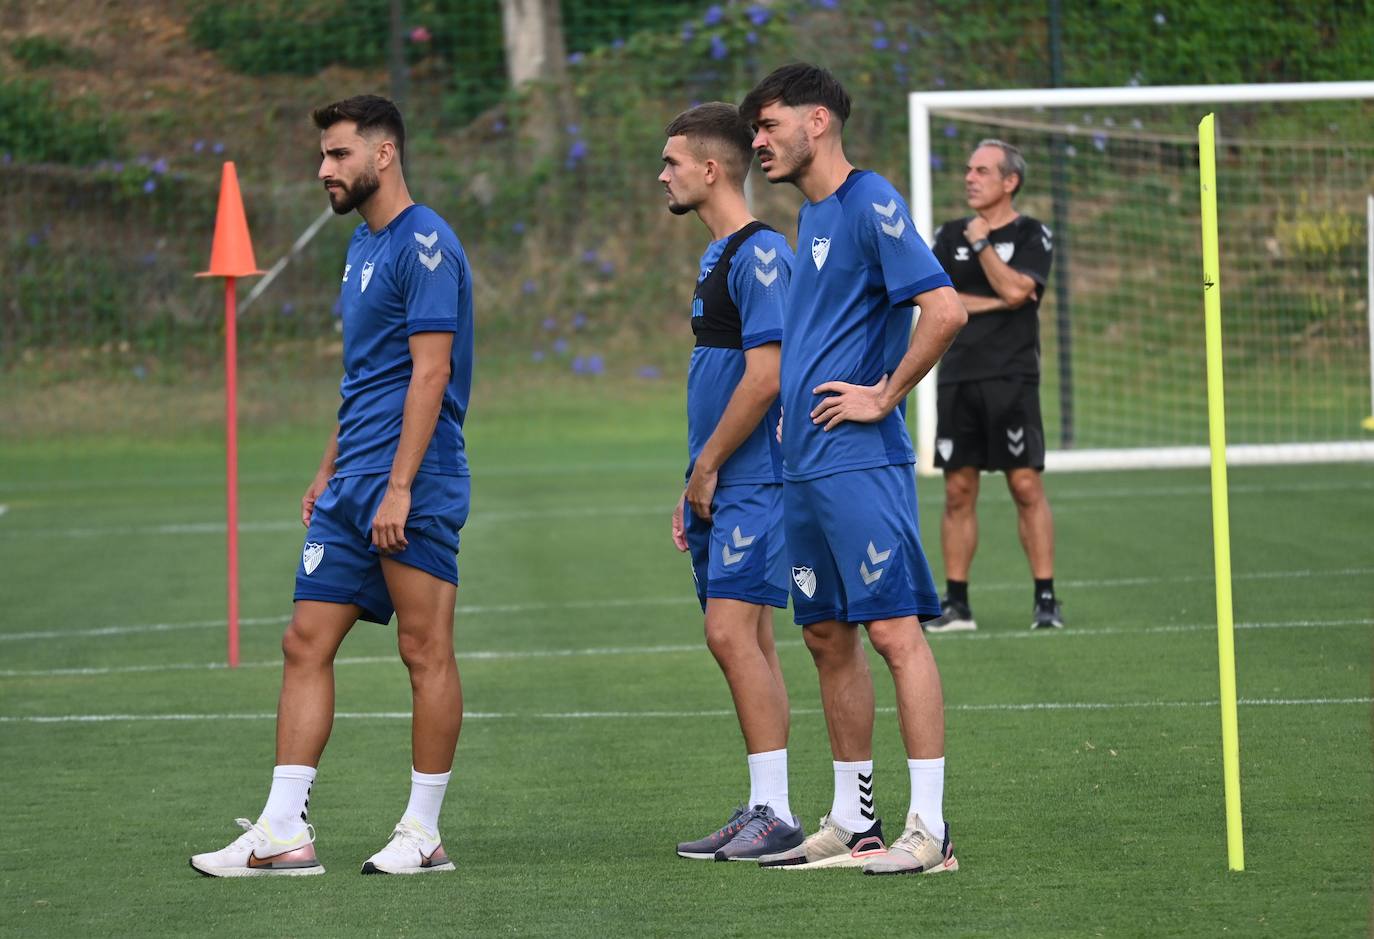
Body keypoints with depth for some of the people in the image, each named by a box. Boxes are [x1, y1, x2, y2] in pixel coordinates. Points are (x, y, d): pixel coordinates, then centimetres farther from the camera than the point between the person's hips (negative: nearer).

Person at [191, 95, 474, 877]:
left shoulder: (425, 244, -11)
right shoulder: (364, 245, 18)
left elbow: (429, 372, -17)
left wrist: (398, 486, -21)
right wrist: (329, 471, 23)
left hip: (412, 488, -10)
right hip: (352, 491, 10)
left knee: (426, 652, -1)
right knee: (307, 644, 4)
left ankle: (424, 833, 5)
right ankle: (284, 833, 4)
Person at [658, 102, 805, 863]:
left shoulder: (760, 255, -13)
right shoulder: (716, 257, 18)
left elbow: (764, 376, -20)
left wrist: (707, 466, -13)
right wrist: (694, 487, 20)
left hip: (751, 482, -10)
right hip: (720, 487, 10)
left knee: (733, 633, -14)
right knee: (745, 640, 9)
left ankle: (775, 814, -13)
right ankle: (764, 810, 11)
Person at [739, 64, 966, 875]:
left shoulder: (871, 206, -11)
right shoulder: (811, 217, 17)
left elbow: (945, 309, -21)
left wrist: (885, 397, -15)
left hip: (860, 465, -10)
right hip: (805, 466, 10)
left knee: (895, 630, -9)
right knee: (828, 637, 11)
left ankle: (930, 829, -8)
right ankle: (851, 823, 18)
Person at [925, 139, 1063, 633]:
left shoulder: (1032, 235, 3)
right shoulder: (950, 235, 13)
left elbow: (1015, 289, -13)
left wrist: (981, 243, -7)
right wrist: (992, 302, -6)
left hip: (1011, 377, -4)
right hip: (957, 378, 4)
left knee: (1026, 485, -8)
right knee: (958, 491, 4)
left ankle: (1046, 599, -5)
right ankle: (956, 602, 8)